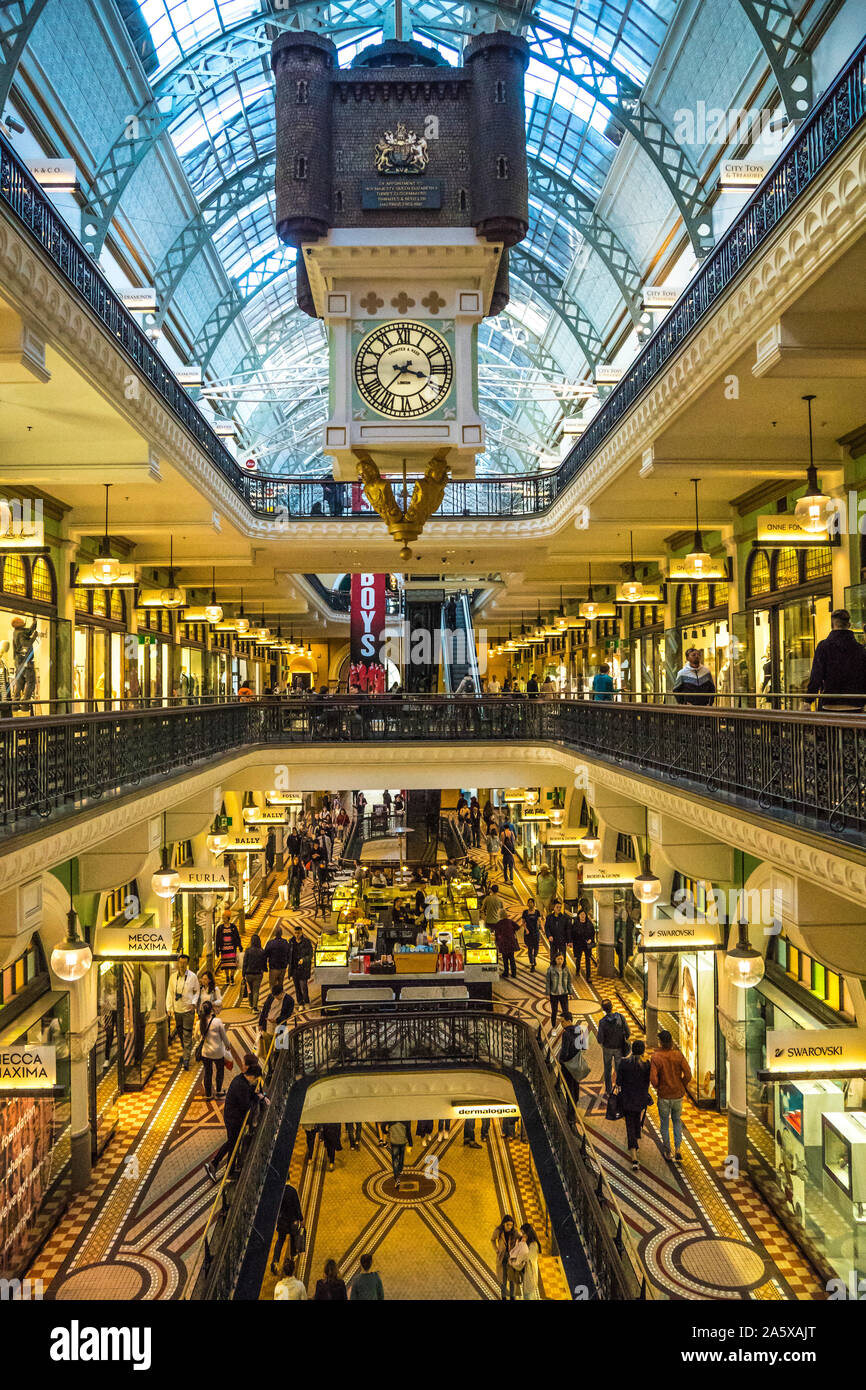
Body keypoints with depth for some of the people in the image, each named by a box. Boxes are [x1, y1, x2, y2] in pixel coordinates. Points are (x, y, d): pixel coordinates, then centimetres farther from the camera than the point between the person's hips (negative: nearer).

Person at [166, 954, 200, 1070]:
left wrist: (193, 1003, -11)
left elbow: (196, 992, 3)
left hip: (188, 1010, -3)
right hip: (177, 1010, 3)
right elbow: (170, 992, 3)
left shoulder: (193, 976, -7)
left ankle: (186, 1060, -1)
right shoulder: (173, 976, -2)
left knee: (187, 1036, -5)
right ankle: (184, 1052, 39)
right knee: (180, 1034, 17)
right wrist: (169, 1008, -2)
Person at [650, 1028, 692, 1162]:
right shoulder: (678, 1055, -13)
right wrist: (682, 1086, 5)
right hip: (678, 1094, 2)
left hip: (663, 1095, -2)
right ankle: (677, 1148, 12)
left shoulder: (655, 1057, -19)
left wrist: (658, 1087, 1)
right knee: (677, 1121, 22)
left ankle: (667, 1150, 31)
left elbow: (653, 1080, -22)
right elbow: (688, 1075, -13)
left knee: (664, 1122, 18)